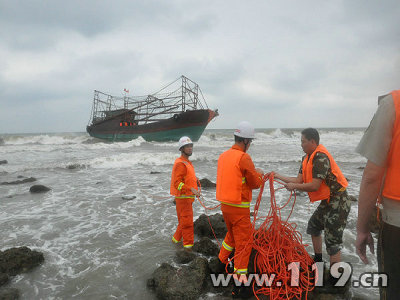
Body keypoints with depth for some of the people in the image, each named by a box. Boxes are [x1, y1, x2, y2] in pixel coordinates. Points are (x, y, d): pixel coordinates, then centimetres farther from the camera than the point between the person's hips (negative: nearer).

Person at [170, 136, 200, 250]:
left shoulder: (187, 162, 15)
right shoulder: (180, 163, -18)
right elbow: (177, 183, -25)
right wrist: (191, 189, -33)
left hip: (187, 197, 10)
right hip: (183, 198, -10)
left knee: (184, 221, 20)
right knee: (187, 222, -4)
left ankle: (176, 239, 35)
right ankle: (188, 245, 5)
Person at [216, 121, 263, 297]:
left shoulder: (224, 155, 5)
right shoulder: (244, 158, -18)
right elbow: (256, 184, -11)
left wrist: (253, 173, 14)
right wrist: (259, 175, 9)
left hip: (224, 204, 8)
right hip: (239, 208, -8)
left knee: (232, 234, 29)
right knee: (244, 243, 2)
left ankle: (221, 261, 45)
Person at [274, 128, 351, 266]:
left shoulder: (321, 157, -22)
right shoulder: (307, 158, 8)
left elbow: (315, 186, -26)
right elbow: (299, 180, 7)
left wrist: (294, 186, -16)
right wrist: (279, 176, 6)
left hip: (338, 202, -11)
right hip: (328, 201, 11)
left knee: (332, 242, -8)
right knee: (313, 226, 24)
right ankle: (318, 260, 41)